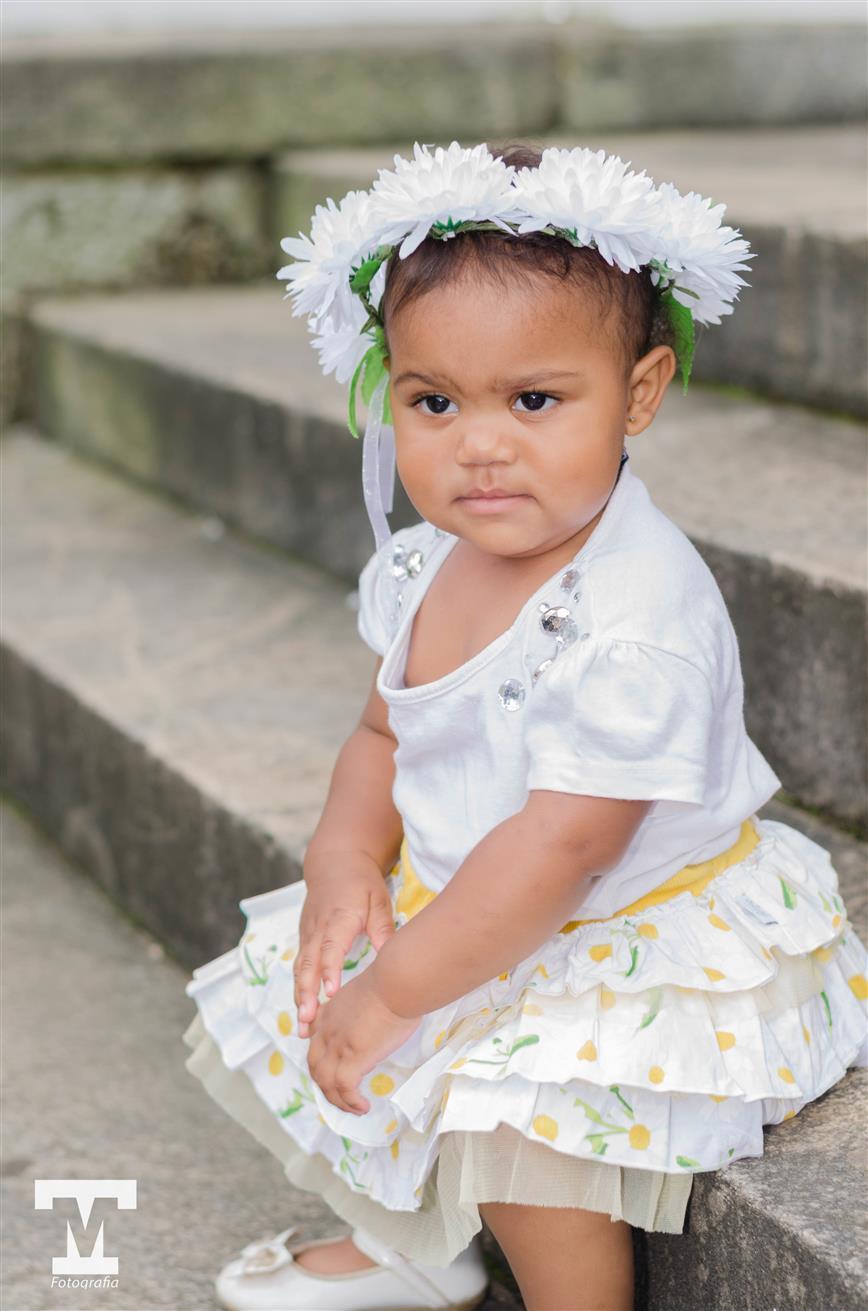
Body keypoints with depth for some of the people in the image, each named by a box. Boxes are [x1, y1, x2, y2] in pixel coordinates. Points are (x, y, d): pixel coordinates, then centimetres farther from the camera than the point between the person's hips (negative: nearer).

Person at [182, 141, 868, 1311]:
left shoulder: (637, 620, -31)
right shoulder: (424, 568, -3)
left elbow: (563, 846, -31)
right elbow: (384, 736, 10)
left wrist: (393, 992, -25)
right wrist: (346, 858, -10)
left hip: (639, 934, -9)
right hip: (454, 902, 9)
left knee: (518, 1104, -31)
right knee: (283, 997, 13)